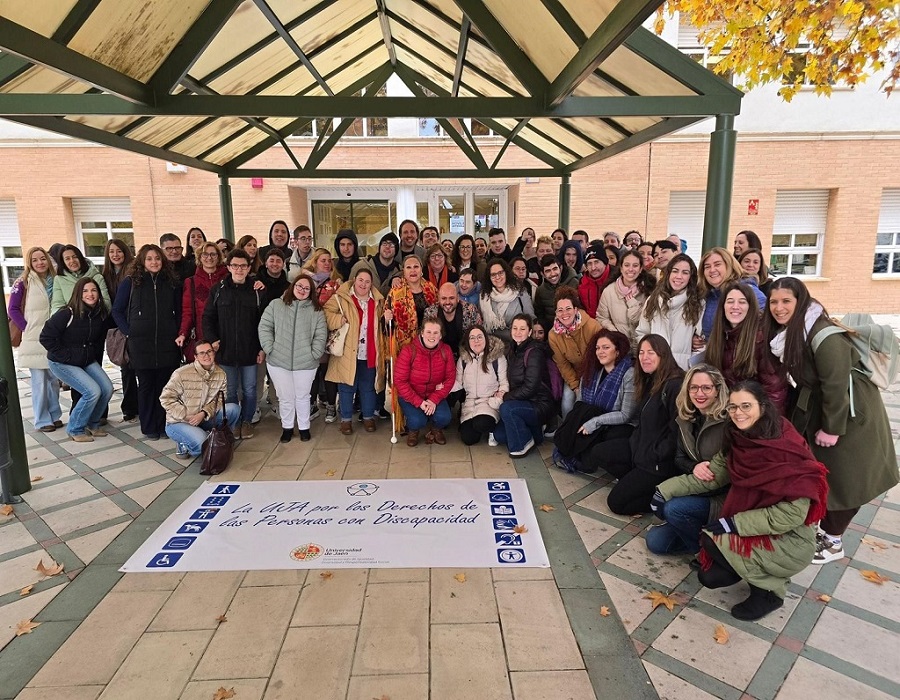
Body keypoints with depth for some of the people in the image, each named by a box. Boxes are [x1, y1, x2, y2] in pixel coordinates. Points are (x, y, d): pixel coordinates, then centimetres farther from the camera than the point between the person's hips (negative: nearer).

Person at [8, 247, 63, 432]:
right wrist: (27, 329, -10)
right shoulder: (23, 282, -4)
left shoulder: (55, 280, 8)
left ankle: (55, 415, 21)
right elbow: (13, 309, -4)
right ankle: (42, 420, 7)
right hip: (33, 340, -4)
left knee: (54, 379, 9)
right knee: (39, 381, -2)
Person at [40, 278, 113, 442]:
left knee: (107, 389, -7)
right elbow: (45, 337, -19)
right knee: (93, 392, -20)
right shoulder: (67, 314, -22)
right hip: (62, 363, -6)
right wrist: (65, 355, -17)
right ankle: (74, 429, 2)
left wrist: (95, 356, 7)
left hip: (88, 361, 6)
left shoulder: (102, 314, -4)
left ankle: (92, 423, 17)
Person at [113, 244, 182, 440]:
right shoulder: (130, 282, 3)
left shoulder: (172, 282, 8)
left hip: (167, 343, 1)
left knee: (166, 384, 3)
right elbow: (117, 310, 8)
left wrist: (177, 332, 4)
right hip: (141, 343, -1)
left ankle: (164, 424, 14)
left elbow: (179, 311, 14)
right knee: (146, 385, 5)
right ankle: (148, 428, 15)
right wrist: (129, 332, -1)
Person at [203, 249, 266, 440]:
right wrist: (212, 339, -8)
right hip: (225, 351, 1)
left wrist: (263, 348, -4)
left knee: (249, 390, 11)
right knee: (229, 391, 11)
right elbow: (208, 317, 5)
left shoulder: (257, 291, -1)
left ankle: (246, 421, 28)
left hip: (250, 351, 0)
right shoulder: (218, 290, 1)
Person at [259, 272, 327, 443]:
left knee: (302, 397, 12)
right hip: (278, 362, 0)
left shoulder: (316, 311, 3)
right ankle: (287, 427, 29)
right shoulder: (276, 305, 2)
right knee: (285, 397, 10)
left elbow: (321, 335, 1)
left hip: (305, 363, 0)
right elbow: (264, 327, 2)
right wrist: (270, 349, -6)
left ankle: (304, 427, 29)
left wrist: (313, 354, -8)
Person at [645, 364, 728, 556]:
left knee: (673, 508, -28)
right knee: (655, 541, -4)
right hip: (694, 492, 6)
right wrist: (694, 468, -17)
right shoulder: (686, 419, 4)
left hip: (722, 497, -6)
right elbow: (679, 459, 5)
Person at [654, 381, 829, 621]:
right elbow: (712, 474, 2)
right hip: (752, 529, 6)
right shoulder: (737, 441, -4)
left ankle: (769, 591, 0)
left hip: (790, 540, -5)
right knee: (710, 576, -5)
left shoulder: (788, 449, -24)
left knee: (712, 539, -21)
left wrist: (735, 524, -26)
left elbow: (793, 513, -25)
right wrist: (666, 490, -7)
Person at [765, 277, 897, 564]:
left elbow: (836, 384, -26)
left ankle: (832, 541, 18)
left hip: (850, 411, -8)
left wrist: (831, 428, -20)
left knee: (842, 478, 4)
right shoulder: (784, 331, -2)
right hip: (815, 405, 8)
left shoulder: (824, 335, -29)